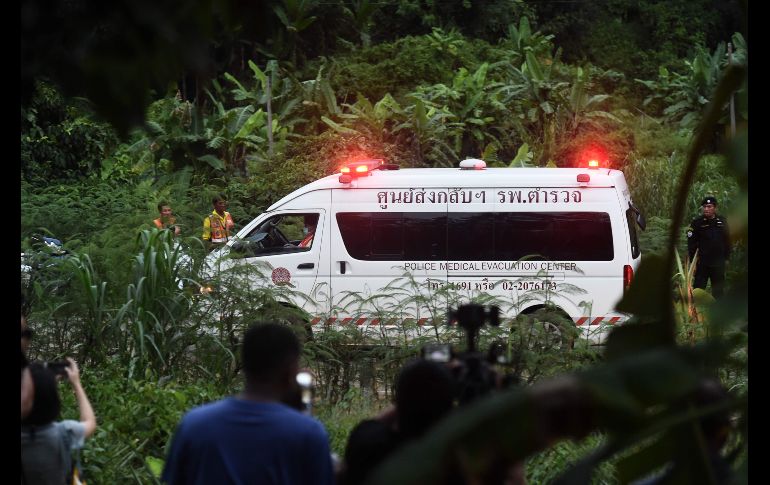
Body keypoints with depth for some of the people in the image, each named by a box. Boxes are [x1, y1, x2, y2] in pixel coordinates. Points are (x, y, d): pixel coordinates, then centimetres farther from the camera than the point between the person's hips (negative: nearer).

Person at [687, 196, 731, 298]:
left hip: (718, 264, 3)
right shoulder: (697, 223, -6)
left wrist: (726, 257, 7)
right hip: (702, 264, -3)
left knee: (718, 290, 11)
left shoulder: (722, 222, 4)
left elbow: (727, 241, 12)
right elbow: (691, 244, -7)